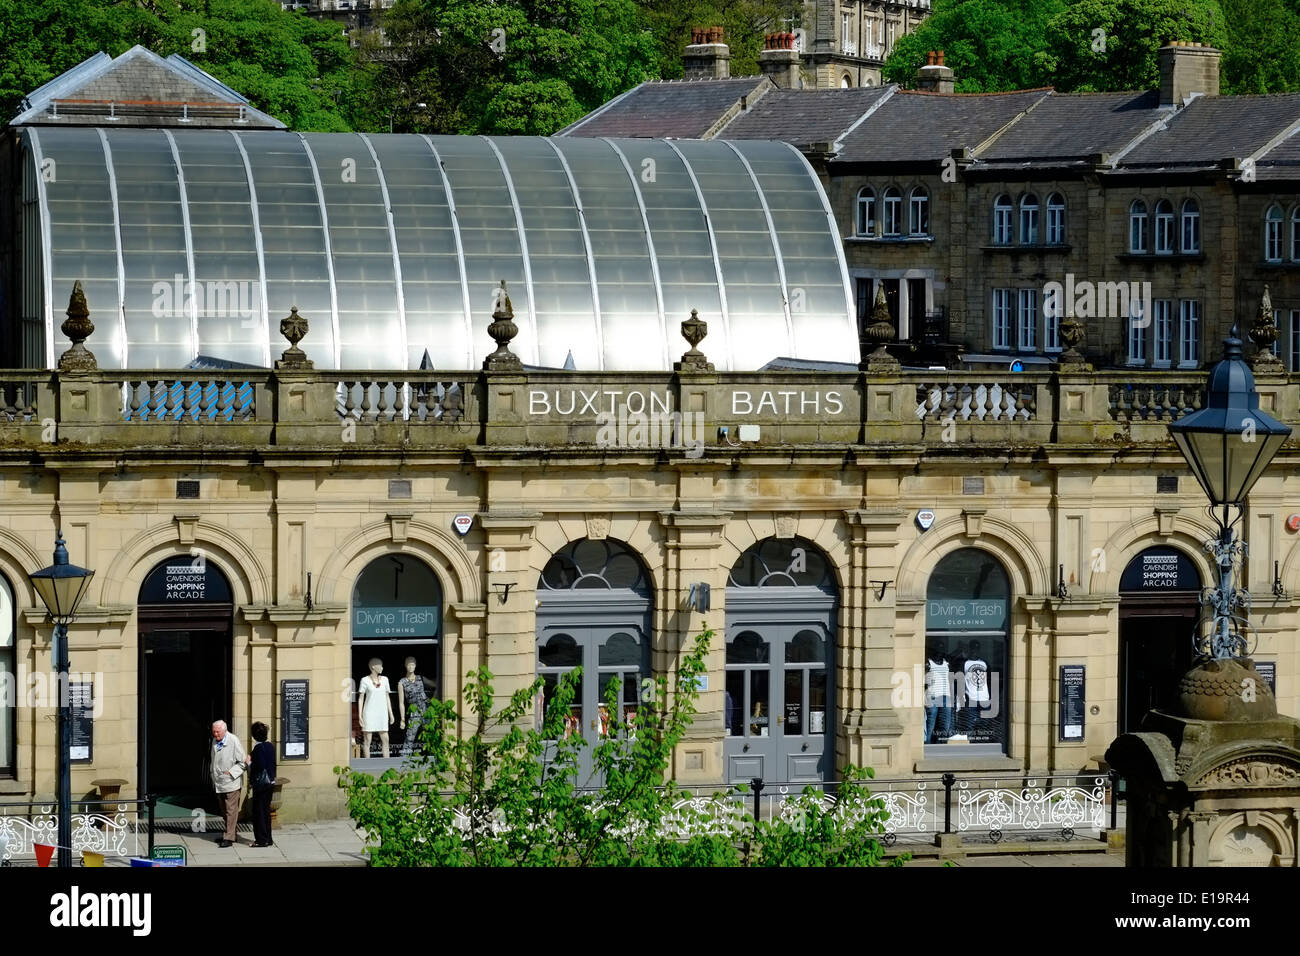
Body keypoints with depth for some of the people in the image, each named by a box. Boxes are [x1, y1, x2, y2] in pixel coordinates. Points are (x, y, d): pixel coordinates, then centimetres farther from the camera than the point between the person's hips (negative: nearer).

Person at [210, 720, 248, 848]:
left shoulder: (233, 741, -11)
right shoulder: (215, 741, 11)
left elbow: (243, 762, -9)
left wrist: (230, 773, -17)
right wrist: (214, 778, 16)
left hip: (231, 783, -8)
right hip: (219, 784, 8)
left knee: (231, 811, -8)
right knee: (224, 812, 12)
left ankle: (229, 838, -9)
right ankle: (230, 835, 20)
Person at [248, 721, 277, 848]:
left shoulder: (258, 748, -17)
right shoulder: (270, 746, 7)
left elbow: (260, 767, -21)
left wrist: (249, 762, -8)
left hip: (260, 784, -8)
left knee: (258, 811, 0)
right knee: (266, 810, 15)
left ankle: (261, 840, 1)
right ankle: (268, 838, 20)